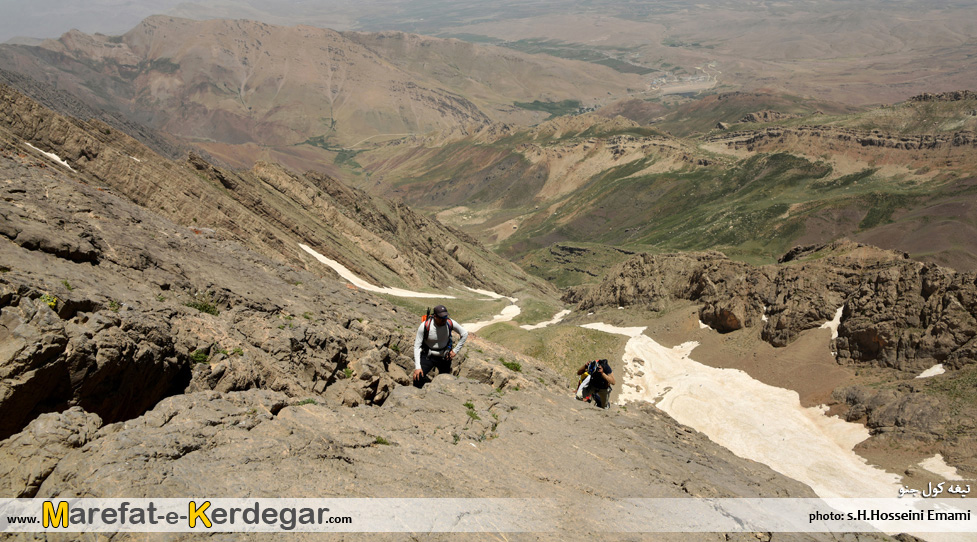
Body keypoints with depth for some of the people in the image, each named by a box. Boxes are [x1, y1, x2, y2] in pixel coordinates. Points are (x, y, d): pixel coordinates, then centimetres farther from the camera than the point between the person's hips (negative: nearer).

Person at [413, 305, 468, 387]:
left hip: (444, 357, 2)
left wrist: (455, 350, -2)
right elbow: (417, 346, -17)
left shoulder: (450, 323, -17)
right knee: (417, 378, -18)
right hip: (428, 356, -2)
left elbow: (464, 334, 1)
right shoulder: (425, 326, -23)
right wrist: (417, 367, -22)